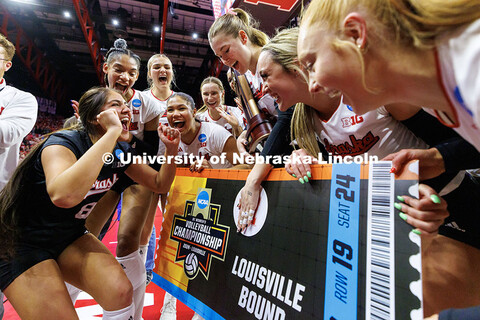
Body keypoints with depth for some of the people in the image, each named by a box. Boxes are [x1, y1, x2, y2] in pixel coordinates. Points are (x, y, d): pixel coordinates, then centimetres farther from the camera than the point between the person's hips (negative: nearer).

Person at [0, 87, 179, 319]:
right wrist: (112, 132, -41)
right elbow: (64, 195, -48)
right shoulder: (63, 143, -25)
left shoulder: (121, 152, -5)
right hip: (23, 242, -5)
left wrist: (171, 149, -14)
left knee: (120, 292, -17)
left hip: (71, 237, 6)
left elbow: (160, 184, 4)